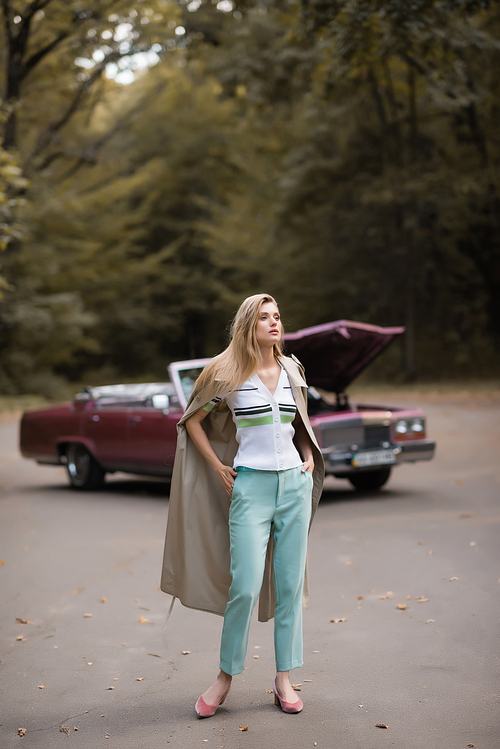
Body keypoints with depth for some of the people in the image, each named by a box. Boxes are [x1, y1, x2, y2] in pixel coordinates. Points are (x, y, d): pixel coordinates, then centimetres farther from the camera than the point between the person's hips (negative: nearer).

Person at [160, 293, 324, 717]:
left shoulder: (292, 371, 10)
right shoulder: (229, 375, -3)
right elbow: (193, 421, 6)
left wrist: (310, 457, 11)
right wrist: (218, 468, 1)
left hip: (294, 483, 4)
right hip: (251, 486, -4)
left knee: (289, 585, 5)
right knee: (245, 586, -9)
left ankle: (284, 680, 14)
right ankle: (226, 677, 8)